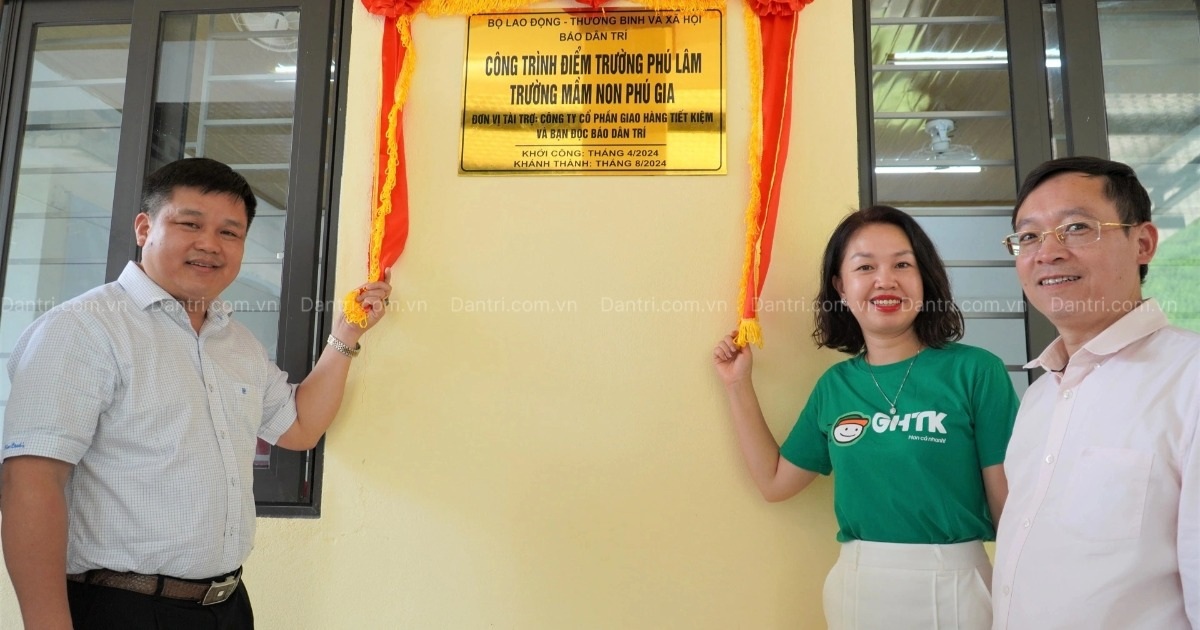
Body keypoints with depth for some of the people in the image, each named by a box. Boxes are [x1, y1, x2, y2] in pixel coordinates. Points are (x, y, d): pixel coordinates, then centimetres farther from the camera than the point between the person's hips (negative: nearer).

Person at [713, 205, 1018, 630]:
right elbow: (775, 481, 10)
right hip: (857, 587, 4)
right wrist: (738, 385, 6)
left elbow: (1011, 502, -7)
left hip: (952, 585, -4)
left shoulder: (975, 371, -10)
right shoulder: (834, 386, 2)